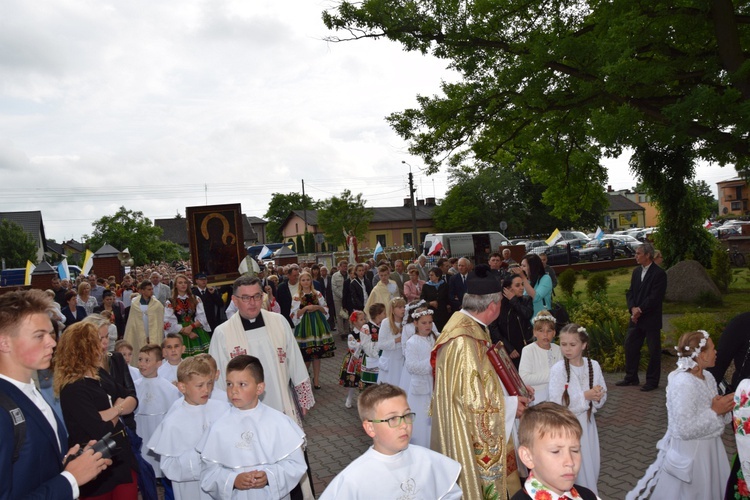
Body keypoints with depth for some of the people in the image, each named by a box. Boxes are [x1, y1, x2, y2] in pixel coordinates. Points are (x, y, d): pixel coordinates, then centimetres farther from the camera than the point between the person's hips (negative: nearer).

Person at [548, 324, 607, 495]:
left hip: (587, 423, 4)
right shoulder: (557, 369, -16)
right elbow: (556, 405, -19)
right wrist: (585, 396, -23)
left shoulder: (593, 365, -4)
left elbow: (603, 396, 5)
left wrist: (597, 398, -17)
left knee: (590, 464, 15)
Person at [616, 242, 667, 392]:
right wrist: (633, 308, -7)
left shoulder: (659, 273, -12)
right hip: (636, 318, 7)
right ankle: (631, 377, 23)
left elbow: (655, 297, -18)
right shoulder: (636, 271, 11)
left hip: (651, 319, -7)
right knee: (630, 346, 11)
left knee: (653, 351, 4)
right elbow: (630, 292, 9)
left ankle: (652, 381, 15)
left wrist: (640, 310, -16)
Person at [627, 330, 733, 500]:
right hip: (689, 454, -8)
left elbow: (709, 411, 10)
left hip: (708, 450, 8)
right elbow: (685, 430, -27)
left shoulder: (708, 377, 0)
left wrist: (723, 408, -10)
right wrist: (715, 412, -21)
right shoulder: (683, 384, -26)